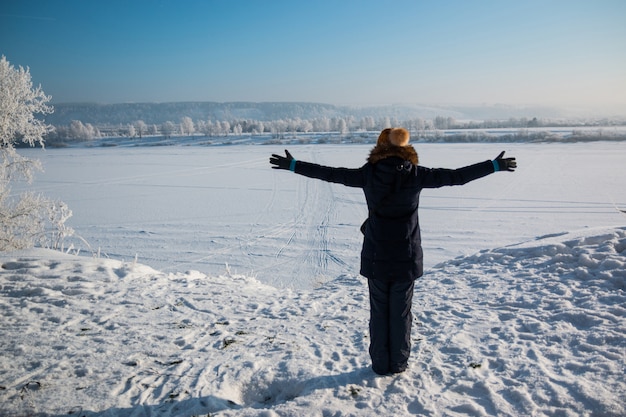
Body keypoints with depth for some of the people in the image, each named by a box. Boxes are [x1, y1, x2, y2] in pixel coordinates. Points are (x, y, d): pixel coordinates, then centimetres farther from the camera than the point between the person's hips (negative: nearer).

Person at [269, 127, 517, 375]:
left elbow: (331, 174, -3)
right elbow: (455, 176, -3)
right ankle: (398, 364, 25)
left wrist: (293, 165, 6)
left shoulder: (368, 174, -8)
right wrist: (495, 166, 8)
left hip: (376, 257, 0)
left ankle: (380, 364, 22)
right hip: (406, 257, 0)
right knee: (401, 312, 13)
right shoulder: (415, 174, -8)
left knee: (379, 311, 13)